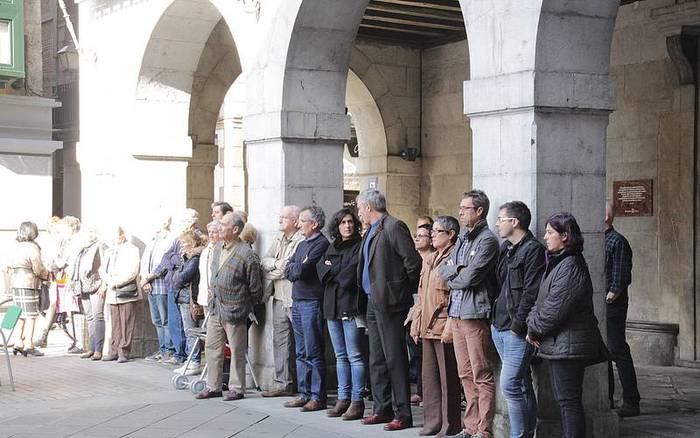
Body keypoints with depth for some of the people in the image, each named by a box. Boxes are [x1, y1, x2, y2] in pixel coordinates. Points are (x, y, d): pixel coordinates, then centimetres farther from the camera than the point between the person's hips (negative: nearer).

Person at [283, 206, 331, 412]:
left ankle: (318, 397, 0)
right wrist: (299, 268, -7)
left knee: (314, 353, -5)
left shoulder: (321, 244, -11)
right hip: (297, 301, 9)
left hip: (312, 303, -9)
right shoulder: (302, 244, 18)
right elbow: (288, 271, 10)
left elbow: (302, 271, -18)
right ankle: (304, 393, 17)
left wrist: (294, 268, 1)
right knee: (301, 353, 11)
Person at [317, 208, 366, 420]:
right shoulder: (332, 248, 18)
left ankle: (357, 401, -3)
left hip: (351, 306, -7)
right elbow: (322, 270, 7)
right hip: (332, 307, 7)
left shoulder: (360, 246, -3)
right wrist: (341, 274, -9)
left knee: (354, 355, -6)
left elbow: (352, 273, -15)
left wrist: (332, 273, -2)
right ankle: (343, 398, 16)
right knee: (341, 356, 11)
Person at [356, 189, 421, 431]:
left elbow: (413, 260, -17)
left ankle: (402, 414, -1)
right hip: (373, 302, 10)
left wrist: (405, 290, -7)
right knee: (377, 359, 13)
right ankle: (382, 409, 21)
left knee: (395, 358, -6)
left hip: (390, 302, -10)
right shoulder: (371, 231, 16)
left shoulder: (394, 227, -13)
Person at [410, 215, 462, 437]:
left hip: (445, 327, -9)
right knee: (430, 377, 11)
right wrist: (416, 323, 17)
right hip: (427, 327, 9)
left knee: (448, 377, -2)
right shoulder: (428, 260, 19)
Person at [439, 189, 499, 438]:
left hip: (475, 313, -9)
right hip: (456, 313, 9)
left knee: (481, 376, -4)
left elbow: (469, 277, -17)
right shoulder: (462, 238, 18)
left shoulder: (487, 240, -10)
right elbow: (444, 269, 15)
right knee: (466, 375, 13)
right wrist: (456, 272, -6)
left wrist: (451, 273, 2)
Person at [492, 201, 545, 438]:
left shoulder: (533, 250, -11)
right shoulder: (506, 248, 16)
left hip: (518, 330, -9)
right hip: (500, 327, 9)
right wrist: (495, 318, 13)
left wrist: (517, 325, -17)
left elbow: (531, 293, -17)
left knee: (510, 385, -12)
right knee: (522, 385, 13)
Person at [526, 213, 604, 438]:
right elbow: (541, 300, 17)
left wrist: (534, 328, -8)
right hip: (558, 344, 10)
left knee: (569, 401, -7)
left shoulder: (571, 266, -17)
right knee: (564, 400, 15)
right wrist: (532, 323, 0)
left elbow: (555, 308, -21)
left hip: (568, 345, -10)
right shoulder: (556, 263, 16)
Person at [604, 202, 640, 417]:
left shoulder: (617, 241, -11)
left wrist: (609, 298, -15)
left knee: (618, 351, -7)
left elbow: (621, 278, -15)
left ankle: (631, 402, -1)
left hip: (611, 305, -9)